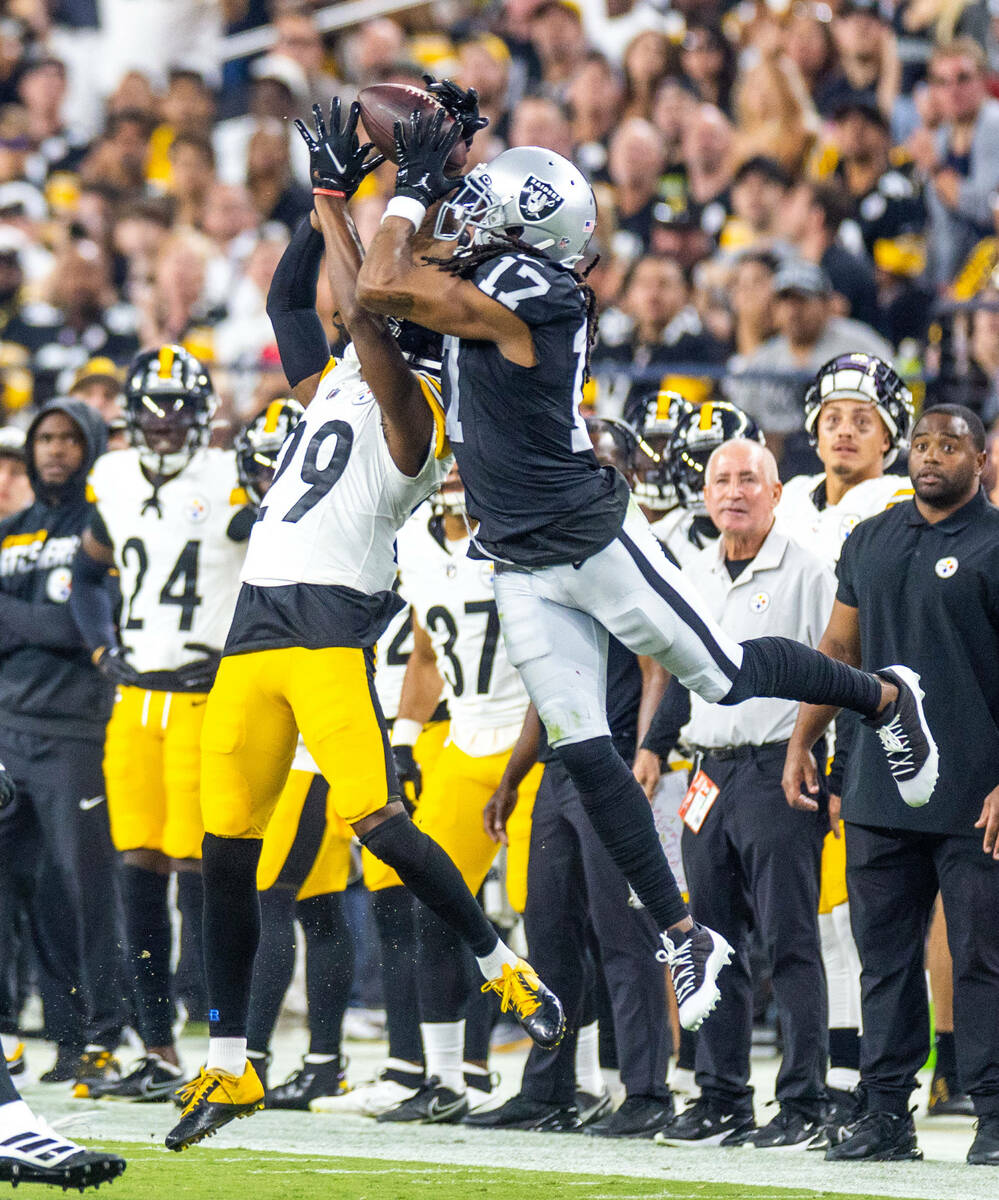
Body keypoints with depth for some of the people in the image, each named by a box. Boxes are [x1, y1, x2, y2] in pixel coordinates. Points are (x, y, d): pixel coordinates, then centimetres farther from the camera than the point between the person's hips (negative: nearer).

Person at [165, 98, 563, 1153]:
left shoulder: (411, 405, -3)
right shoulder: (331, 385, 20)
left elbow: (363, 317, -17)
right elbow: (288, 295, 28)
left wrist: (334, 204, -8)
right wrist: (327, 202, 19)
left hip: (336, 625, -8)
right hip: (258, 623, 8)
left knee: (372, 817, -21)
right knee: (227, 846, 5)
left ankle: (505, 966, -2)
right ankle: (227, 1066, 11)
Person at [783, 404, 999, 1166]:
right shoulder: (871, 541, 14)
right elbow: (840, 648, 22)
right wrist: (802, 742, 13)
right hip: (879, 790, 5)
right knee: (885, 957, 6)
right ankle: (886, 1114, 11)